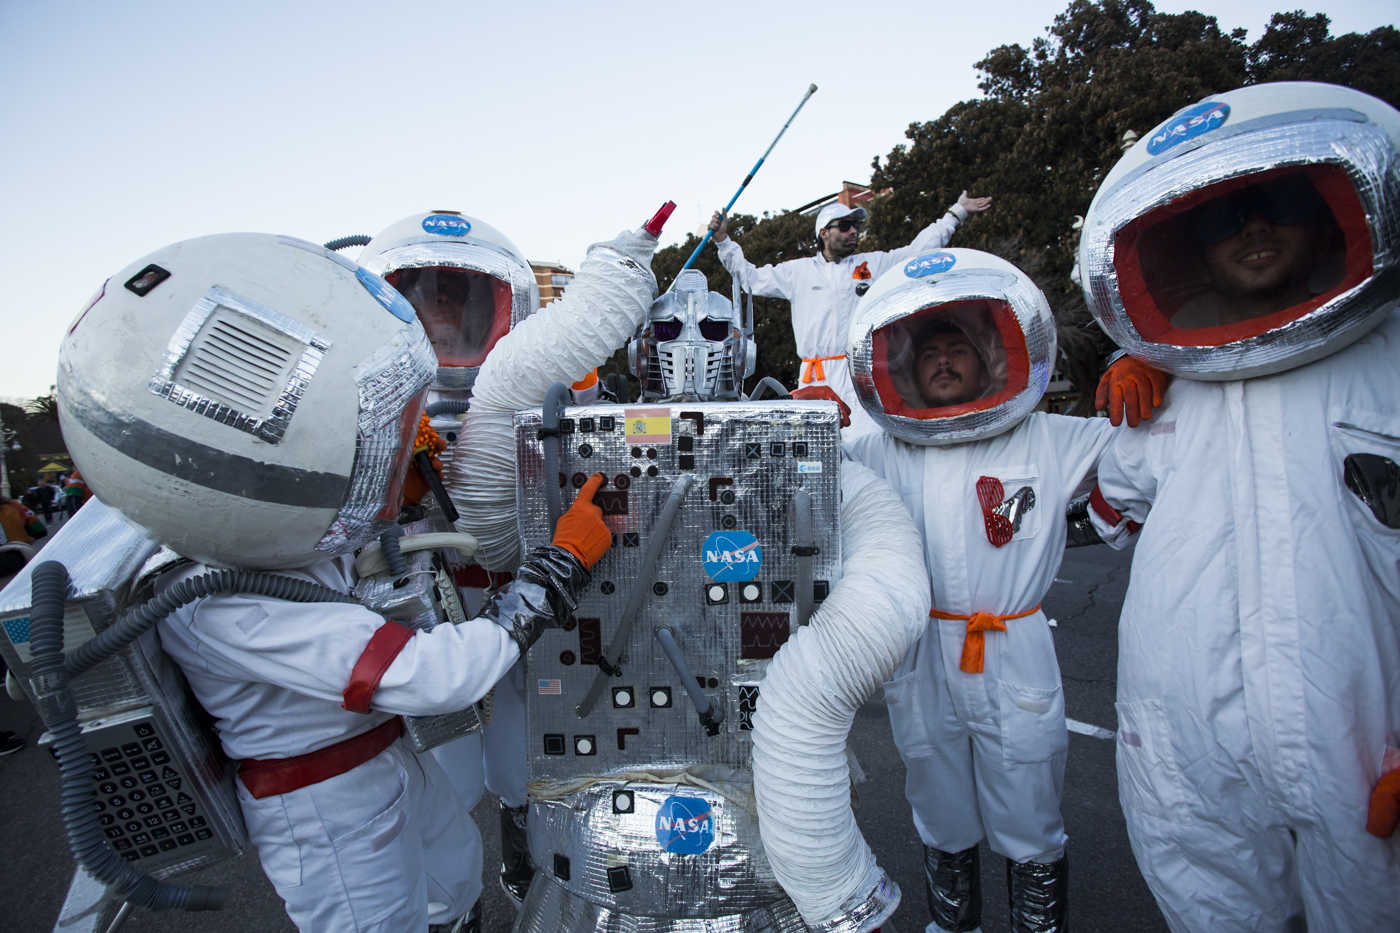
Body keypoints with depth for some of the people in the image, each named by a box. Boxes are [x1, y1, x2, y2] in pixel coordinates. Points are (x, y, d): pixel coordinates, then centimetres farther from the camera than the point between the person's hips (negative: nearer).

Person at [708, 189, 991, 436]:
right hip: (814, 379, 1)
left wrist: (956, 213, 24)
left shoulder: (874, 263, 17)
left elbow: (919, 249, 23)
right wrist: (724, 240, 19)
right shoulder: (798, 271, 17)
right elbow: (751, 277, 23)